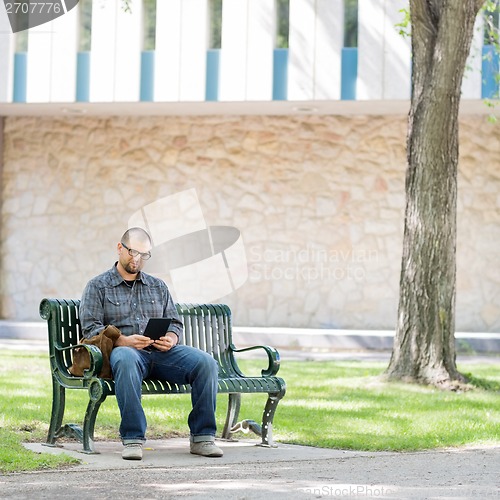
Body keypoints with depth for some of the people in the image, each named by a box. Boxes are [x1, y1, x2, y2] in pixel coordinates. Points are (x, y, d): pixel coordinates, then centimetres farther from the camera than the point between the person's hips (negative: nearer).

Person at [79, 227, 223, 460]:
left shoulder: (158, 286, 26)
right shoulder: (98, 286, 12)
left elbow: (175, 323, 21)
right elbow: (91, 329, 1)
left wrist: (171, 338, -4)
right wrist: (123, 341, -17)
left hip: (161, 353, 4)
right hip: (124, 350, -4)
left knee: (206, 362, -24)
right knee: (126, 360, -43)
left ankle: (202, 437, -19)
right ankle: (132, 439, -40)